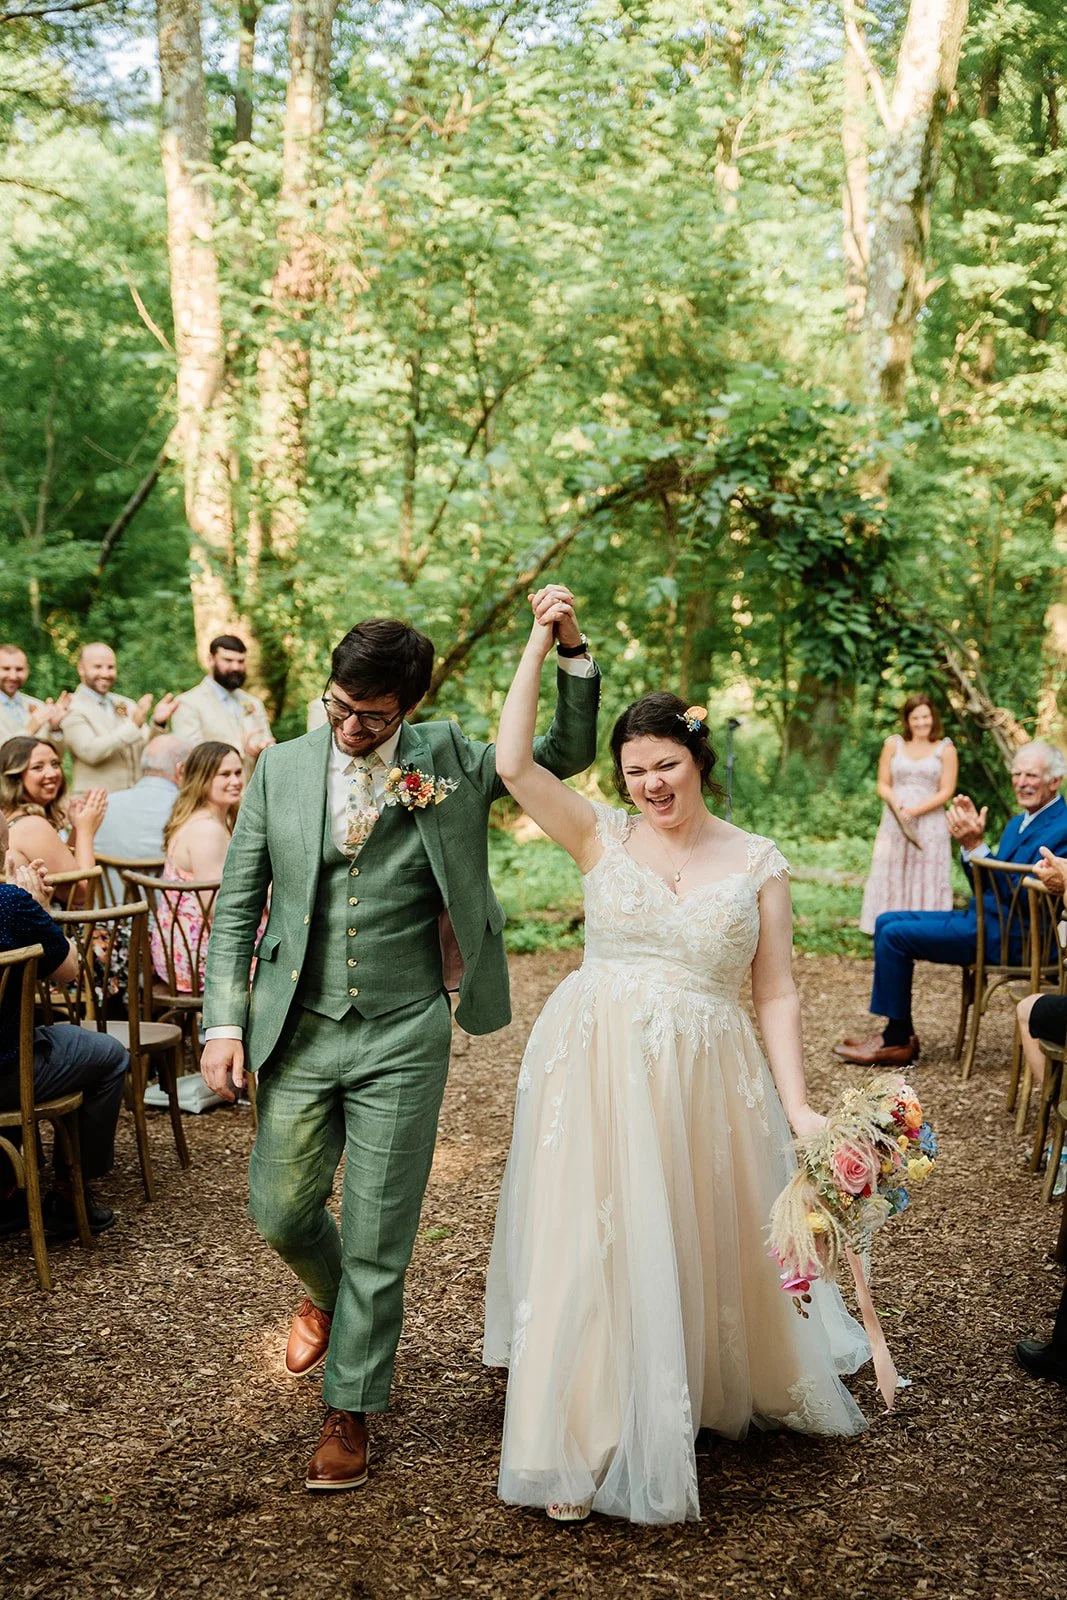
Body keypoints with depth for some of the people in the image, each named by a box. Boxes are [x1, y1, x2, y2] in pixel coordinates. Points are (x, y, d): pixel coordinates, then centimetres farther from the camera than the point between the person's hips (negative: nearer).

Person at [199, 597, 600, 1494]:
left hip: (403, 1040, -1)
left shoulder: (447, 760, -1)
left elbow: (570, 753, -1)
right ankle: (328, 1294, 44)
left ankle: (351, 1412, 22)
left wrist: (572, 652, -16)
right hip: (300, 1031, 2)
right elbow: (237, 907, 4)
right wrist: (225, 1022, -3)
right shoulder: (282, 769, 1)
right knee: (281, 1211, 9)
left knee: (379, 1240, 5)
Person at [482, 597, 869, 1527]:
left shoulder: (757, 863, 3)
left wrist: (798, 1105, -4)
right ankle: (580, 1451, 12)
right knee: (594, 1246, -1)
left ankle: (721, 1392, 41)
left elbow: (776, 995, 3)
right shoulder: (603, 836, 2)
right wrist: (540, 647, -9)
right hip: (597, 1068, -1)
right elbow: (513, 764, -10)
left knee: (702, 1247, 12)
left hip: (705, 1080, 1)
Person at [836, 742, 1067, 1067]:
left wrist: (976, 845, -25)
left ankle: (898, 1041, -2)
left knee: (895, 935, -15)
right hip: (981, 919, 10)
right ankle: (896, 1032, 7)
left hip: (1007, 937, -10)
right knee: (887, 922, 8)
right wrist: (968, 843, -1)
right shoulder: (1018, 822, 16)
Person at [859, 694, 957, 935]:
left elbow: (946, 792, -2)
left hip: (930, 824, -2)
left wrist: (914, 811, -13)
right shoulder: (894, 745, 9)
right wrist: (896, 803, -13)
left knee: (926, 880, -3)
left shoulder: (945, 749, 3)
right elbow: (883, 785, 8)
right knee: (891, 879, -1)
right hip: (894, 824, 2)